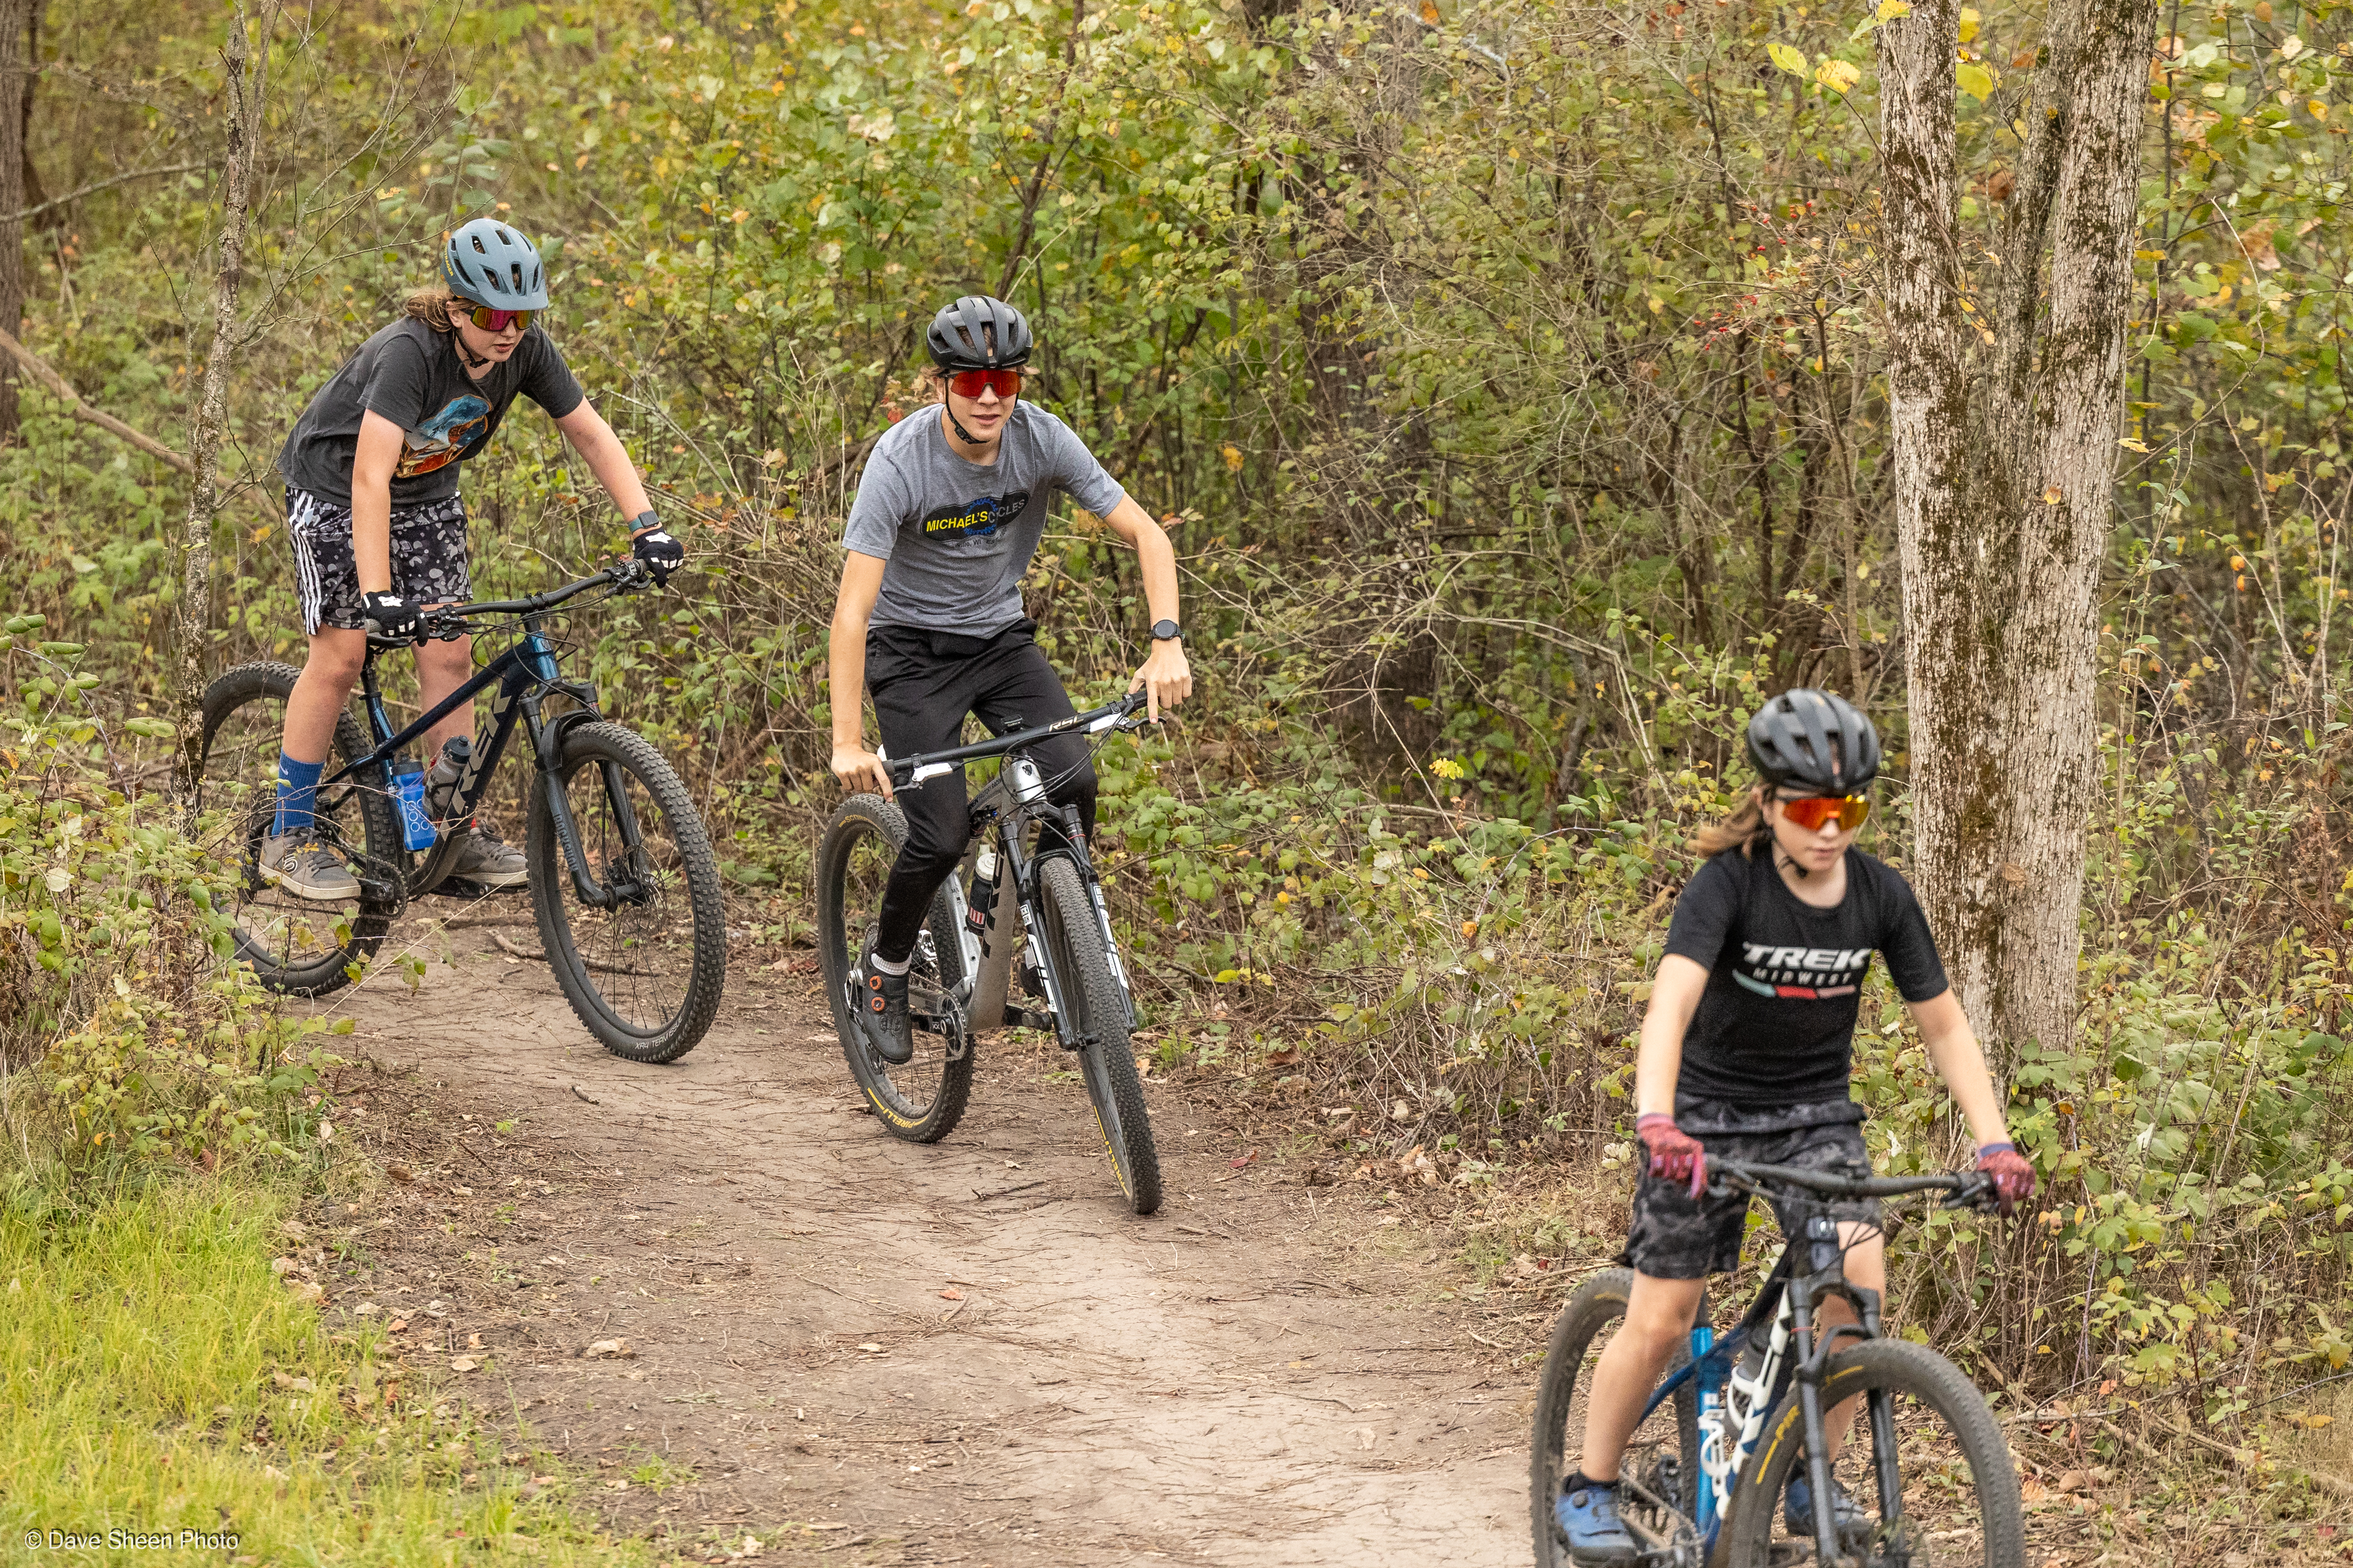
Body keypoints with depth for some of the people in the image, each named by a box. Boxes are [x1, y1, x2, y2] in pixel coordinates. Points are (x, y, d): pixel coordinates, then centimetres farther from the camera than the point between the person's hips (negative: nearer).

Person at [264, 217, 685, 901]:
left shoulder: (526, 350, -18)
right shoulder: (410, 352, -36)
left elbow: (591, 434, -9)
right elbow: (370, 477, -42)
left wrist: (647, 527, -19)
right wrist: (378, 593, -48)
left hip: (427, 494, 6)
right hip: (335, 488, -5)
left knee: (449, 653, -2)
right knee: (340, 656, -7)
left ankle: (455, 823, 7)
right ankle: (289, 838, 2)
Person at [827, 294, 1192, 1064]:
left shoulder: (1042, 440, -16)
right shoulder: (900, 461, -26)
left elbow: (1147, 535, -12)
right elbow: (853, 608, -29)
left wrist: (1167, 644, -27)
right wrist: (847, 743, -36)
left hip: (1001, 637, 3)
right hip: (912, 648, -3)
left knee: (1073, 781, -21)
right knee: (940, 838, -15)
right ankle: (885, 969, 13)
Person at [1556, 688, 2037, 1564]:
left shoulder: (1880, 896, -10)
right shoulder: (1729, 884, -22)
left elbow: (1944, 1027, -4)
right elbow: (1671, 1002, -35)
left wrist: (1994, 1143, -15)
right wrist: (1656, 1123, -51)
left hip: (1817, 1113, 3)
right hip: (1710, 1111, -3)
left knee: (1857, 1285, -18)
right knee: (1661, 1322, -4)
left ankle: (1810, 1482, 1)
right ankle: (1590, 1489, 18)